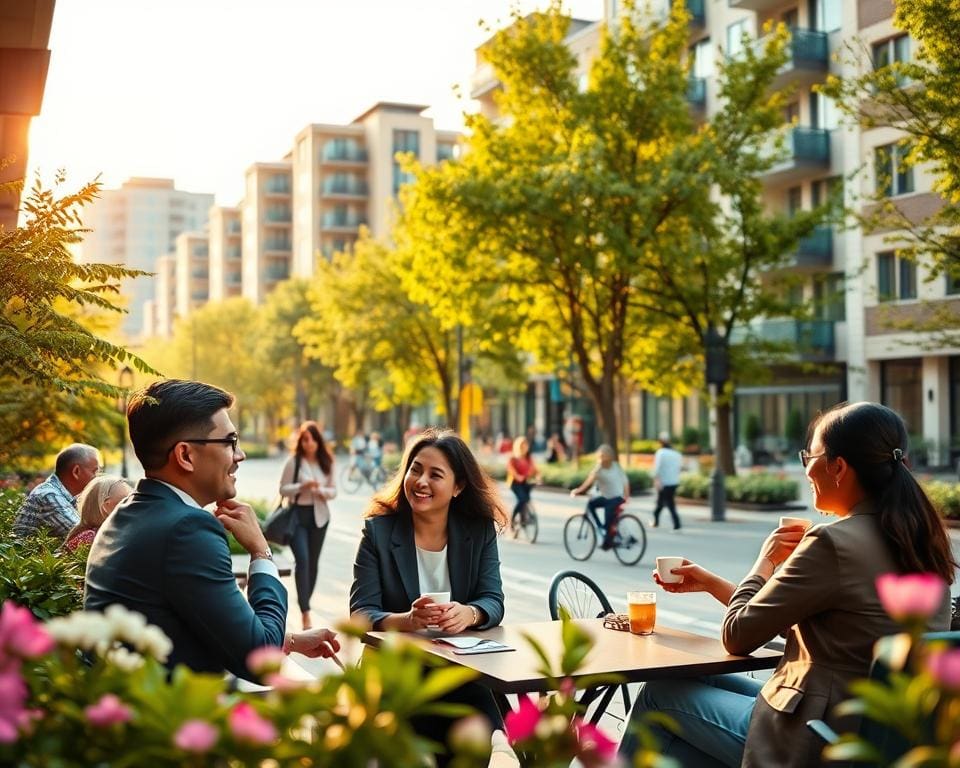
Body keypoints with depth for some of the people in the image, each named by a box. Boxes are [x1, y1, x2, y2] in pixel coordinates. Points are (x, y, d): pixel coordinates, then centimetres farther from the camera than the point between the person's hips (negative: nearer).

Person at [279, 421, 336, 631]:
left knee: (313, 562, 10)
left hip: (319, 516, 4)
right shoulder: (293, 462, -5)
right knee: (302, 560, -14)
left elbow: (333, 490, 9)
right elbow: (283, 489, -4)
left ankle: (305, 603, 27)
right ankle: (305, 611, -16)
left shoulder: (326, 463, 4)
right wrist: (302, 486, -19)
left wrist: (323, 491, -13)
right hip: (298, 514, -4)